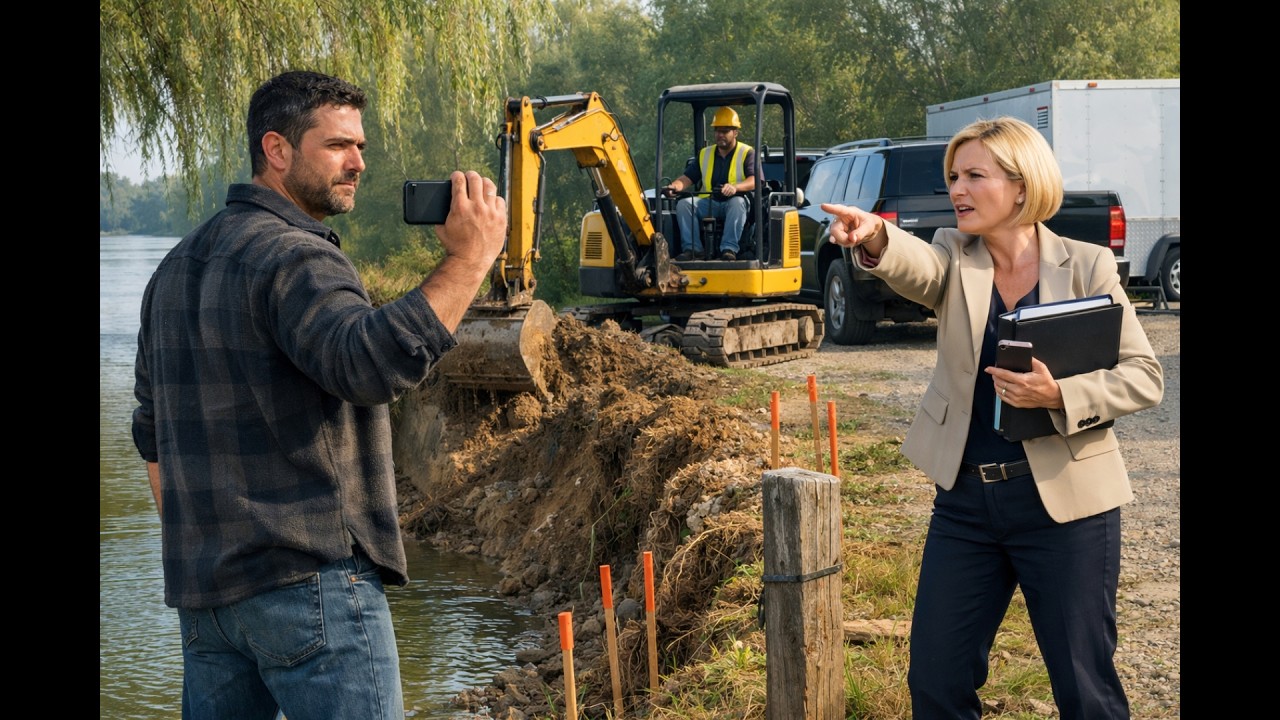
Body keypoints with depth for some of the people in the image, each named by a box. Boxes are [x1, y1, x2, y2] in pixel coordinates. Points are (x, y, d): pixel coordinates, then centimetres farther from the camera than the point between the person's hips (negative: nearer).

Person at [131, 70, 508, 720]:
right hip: (312, 580, -9)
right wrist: (468, 258, -26)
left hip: (202, 591, 9)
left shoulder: (177, 266, 16)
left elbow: (153, 433, 20)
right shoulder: (292, 257, -13)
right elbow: (373, 362, -32)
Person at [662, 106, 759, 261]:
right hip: (708, 203, 4)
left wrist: (735, 187, -34)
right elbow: (688, 178, 11)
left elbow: (754, 181, -12)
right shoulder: (705, 154, 18)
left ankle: (729, 248, -43)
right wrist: (674, 186, -14)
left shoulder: (747, 153, 4)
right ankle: (693, 248, -28)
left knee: (737, 202, -38)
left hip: (733, 203, -4)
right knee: (683, 204, -22)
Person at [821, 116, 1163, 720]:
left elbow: (1143, 376, -5)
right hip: (966, 500, 3)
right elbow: (916, 268, -21)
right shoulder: (956, 259, 3)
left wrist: (1059, 396, -21)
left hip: (1064, 500, -3)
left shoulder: (1086, 267, -4)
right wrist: (874, 239, -44)